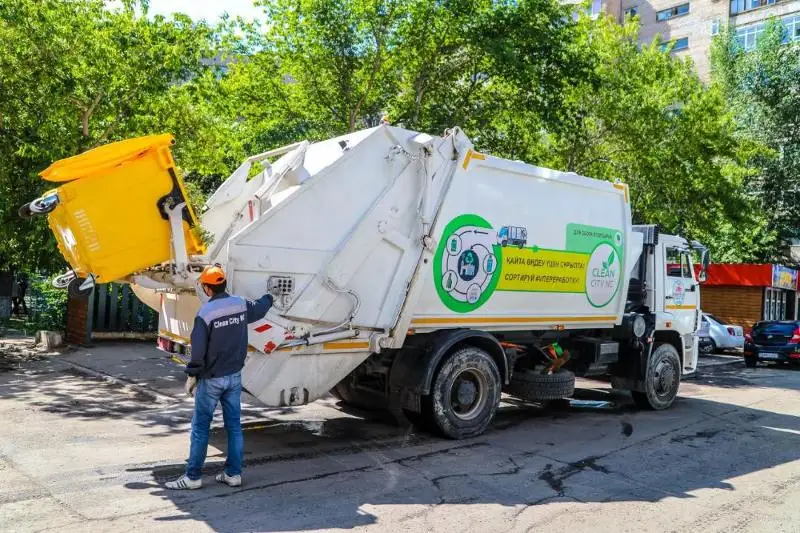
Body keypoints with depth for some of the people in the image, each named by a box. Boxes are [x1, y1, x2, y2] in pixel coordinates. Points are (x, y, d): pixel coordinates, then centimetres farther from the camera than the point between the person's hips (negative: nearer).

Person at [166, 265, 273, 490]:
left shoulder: (205, 312, -18)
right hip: (234, 376, 5)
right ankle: (233, 473, 17)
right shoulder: (241, 304, -1)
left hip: (211, 379, -5)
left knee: (200, 427, 5)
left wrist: (192, 375, -6)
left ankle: (193, 476, 12)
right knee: (234, 425, 11)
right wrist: (268, 298, 43)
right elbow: (260, 308, 22)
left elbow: (198, 349, -17)